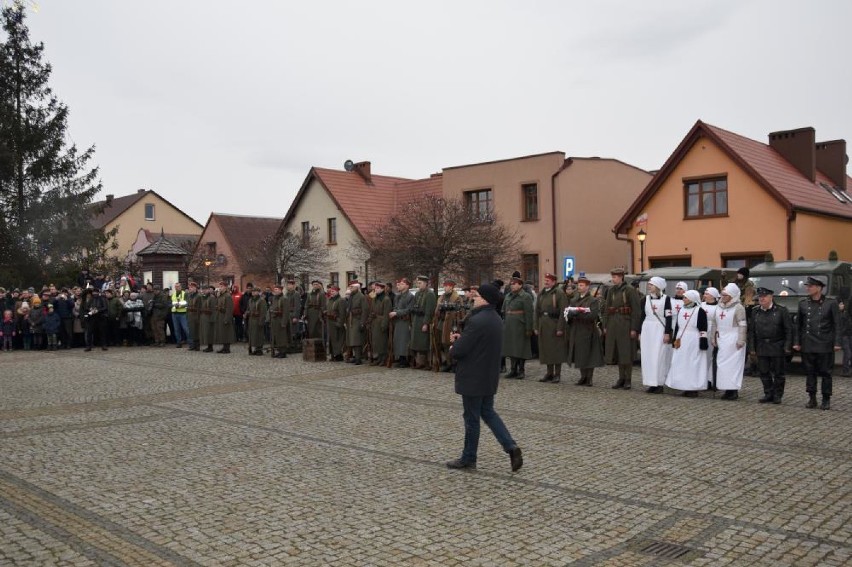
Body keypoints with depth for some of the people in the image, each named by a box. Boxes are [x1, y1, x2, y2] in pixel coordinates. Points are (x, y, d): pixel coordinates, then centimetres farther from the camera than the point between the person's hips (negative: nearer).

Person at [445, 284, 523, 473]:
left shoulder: (476, 321, -24)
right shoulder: (495, 319, 7)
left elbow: (458, 351, -23)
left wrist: (453, 348, -1)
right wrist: (462, 338, 5)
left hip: (473, 378, -9)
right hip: (489, 376, 9)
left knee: (471, 418, 5)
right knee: (488, 413, 19)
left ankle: (468, 458, 18)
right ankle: (511, 447, 8)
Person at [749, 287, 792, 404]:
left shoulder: (781, 310, -3)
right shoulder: (755, 312, 7)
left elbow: (789, 330, -3)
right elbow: (751, 331, 9)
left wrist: (787, 346, -10)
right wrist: (752, 347, 5)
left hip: (777, 347, -3)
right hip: (762, 347, 3)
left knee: (778, 373, 4)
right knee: (763, 372, 5)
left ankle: (777, 395, 14)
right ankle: (768, 394, 16)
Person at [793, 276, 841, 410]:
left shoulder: (831, 303, -2)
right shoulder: (803, 304, 7)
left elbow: (837, 324, -2)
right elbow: (798, 324, 11)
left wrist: (837, 342, -8)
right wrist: (796, 342, 7)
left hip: (825, 345, -3)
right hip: (808, 345, 3)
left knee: (825, 373, 4)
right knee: (810, 372, 7)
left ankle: (826, 399, 12)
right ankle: (812, 398, 15)